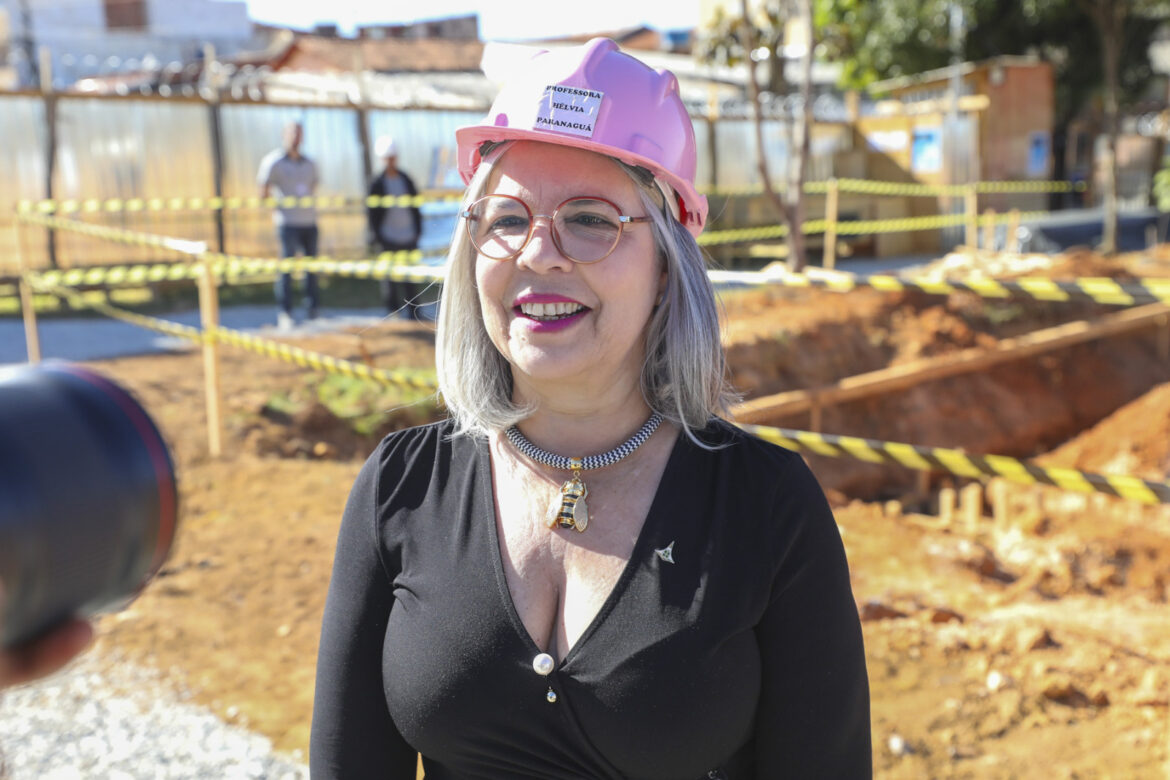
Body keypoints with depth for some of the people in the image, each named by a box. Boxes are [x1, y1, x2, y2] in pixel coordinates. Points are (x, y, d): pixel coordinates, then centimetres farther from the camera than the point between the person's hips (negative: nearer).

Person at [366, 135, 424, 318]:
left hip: (409, 238, 3)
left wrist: (418, 230, 7)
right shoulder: (377, 184, -2)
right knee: (389, 278, -1)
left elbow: (415, 207, 14)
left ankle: (411, 310, 9)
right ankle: (393, 310, 8)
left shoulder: (406, 179, 9)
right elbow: (371, 212, -1)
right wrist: (378, 238, -6)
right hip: (388, 239, -3)